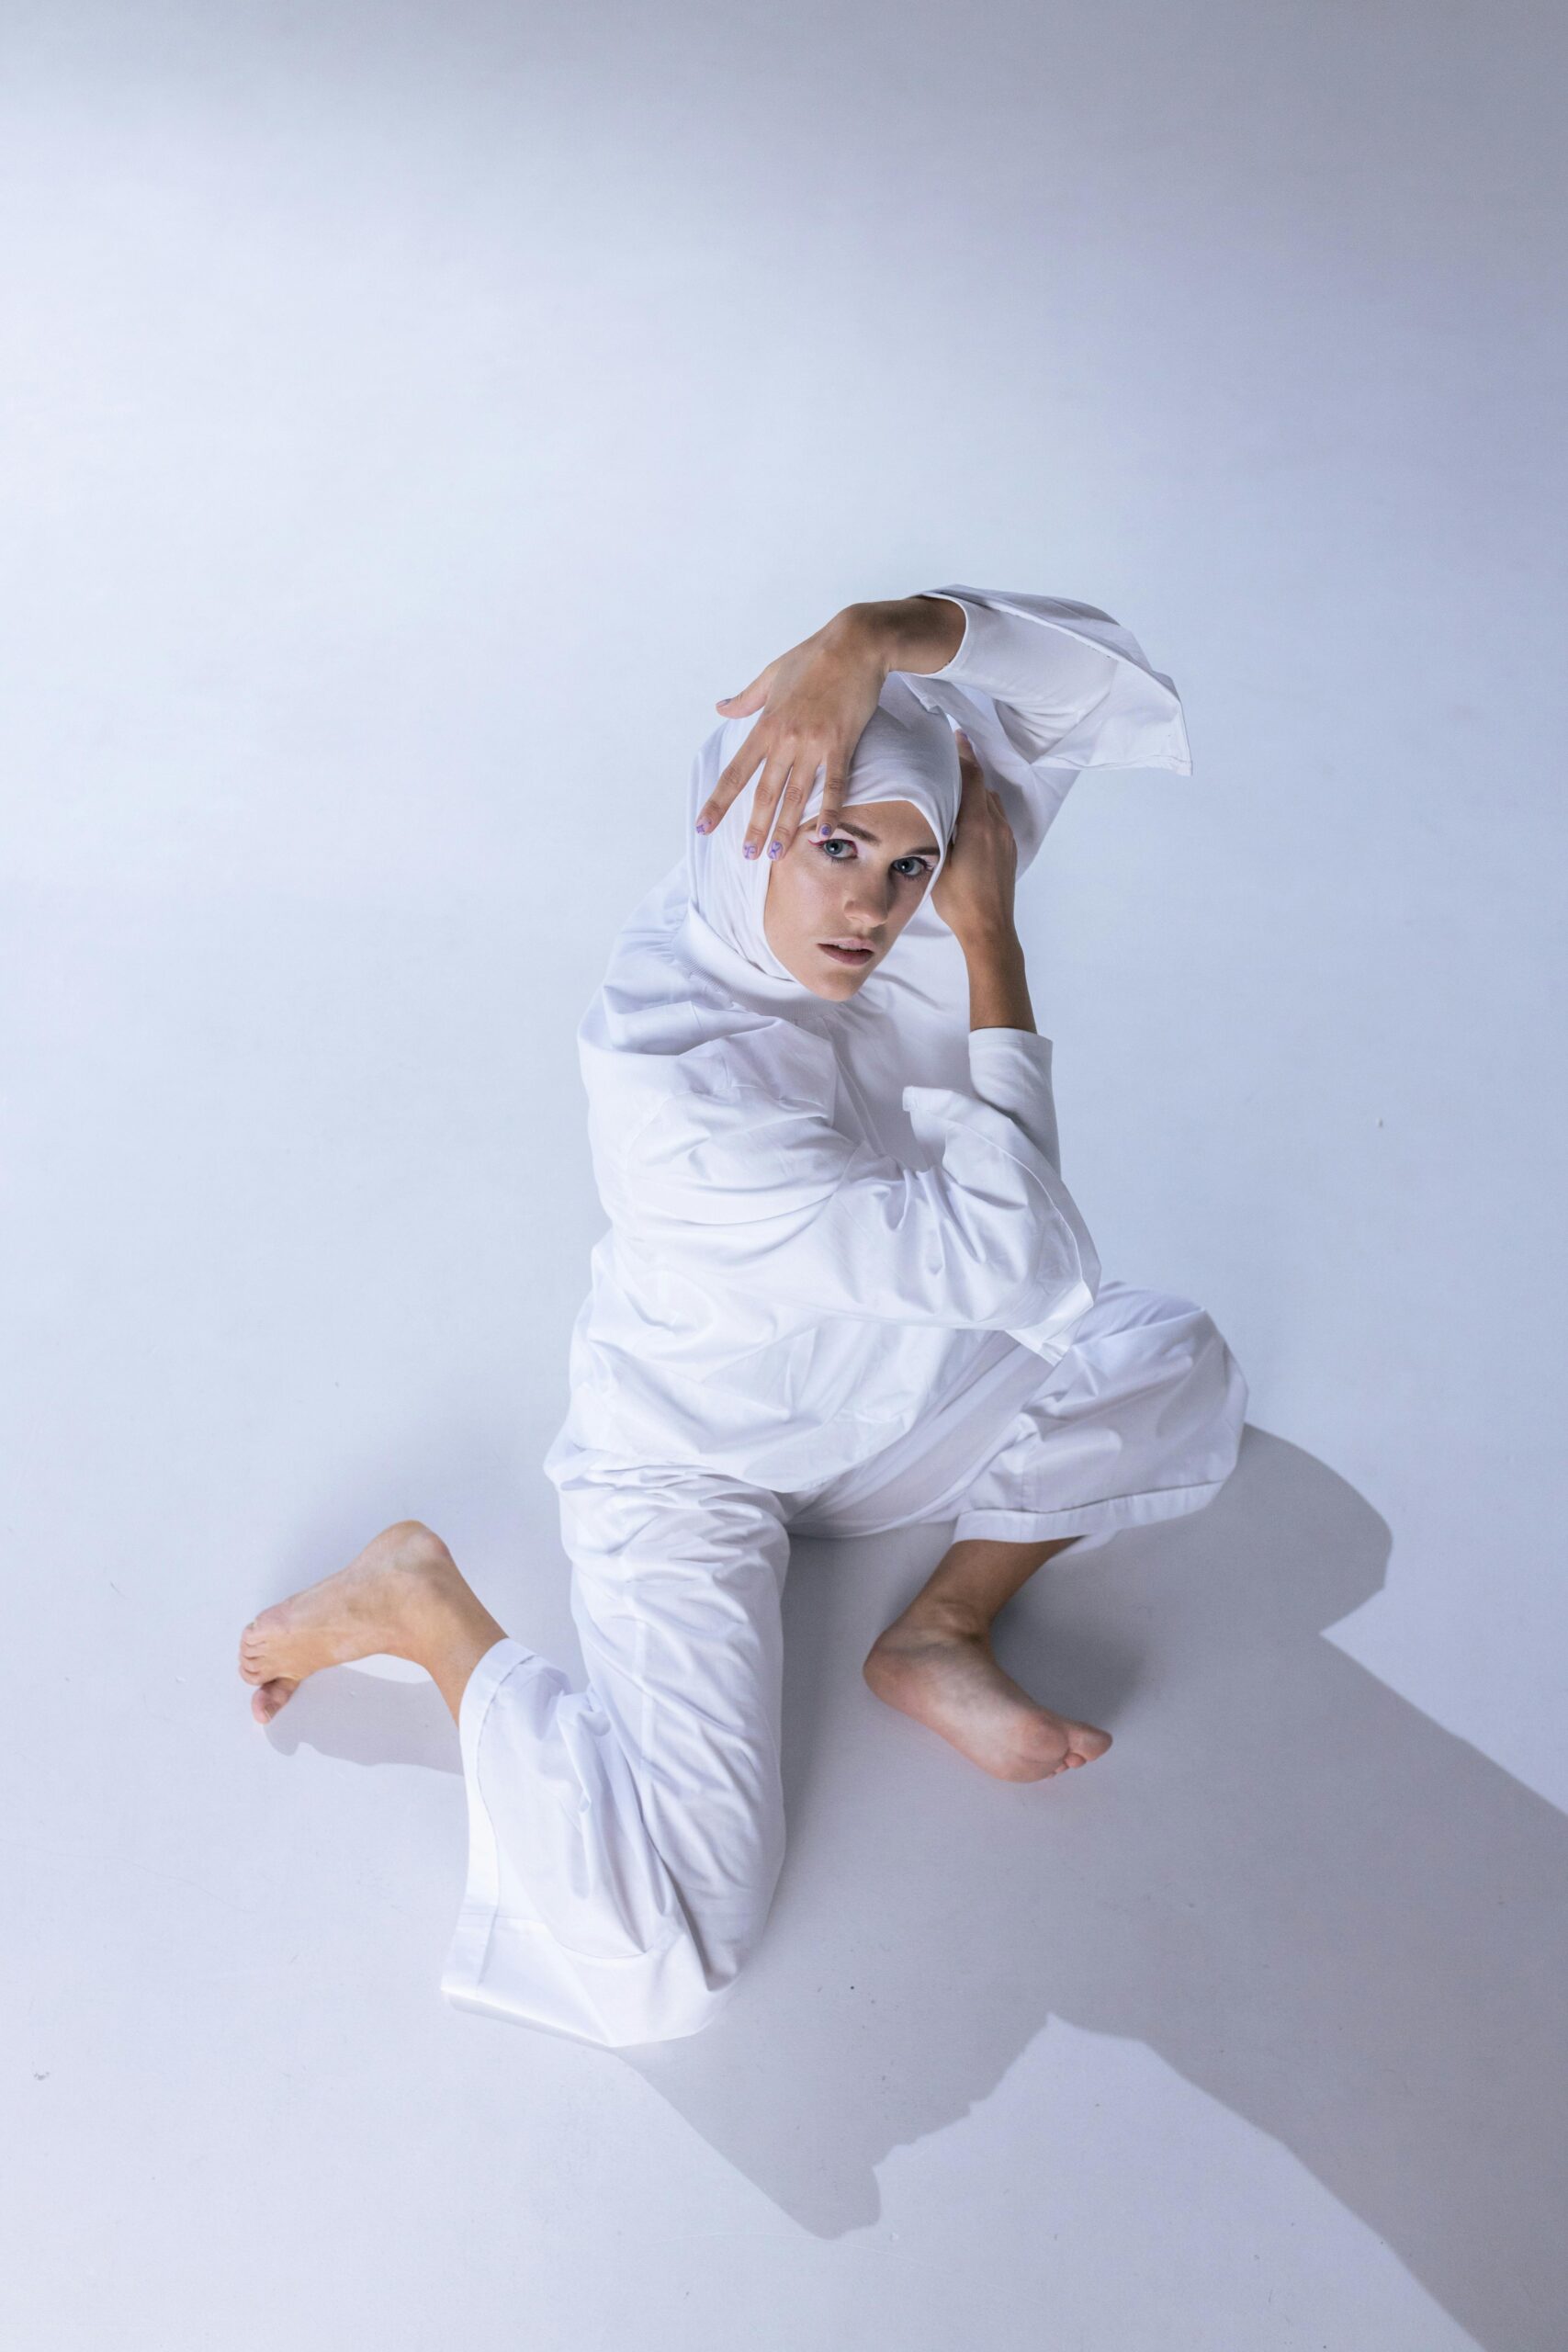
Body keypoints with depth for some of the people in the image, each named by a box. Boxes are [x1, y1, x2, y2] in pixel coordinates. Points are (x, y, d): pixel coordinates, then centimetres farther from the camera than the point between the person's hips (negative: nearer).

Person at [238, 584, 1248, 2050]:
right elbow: (1016, 1261, -32)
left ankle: (942, 1634, 4)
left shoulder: (809, 915, -15)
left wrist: (877, 637, -34)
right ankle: (425, 1610, 4)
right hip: (694, 1466, -7)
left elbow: (1090, 669, -14)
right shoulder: (670, 1080, -36)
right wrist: (991, 938, -29)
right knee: (663, 1958, -17)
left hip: (867, 1385, 8)